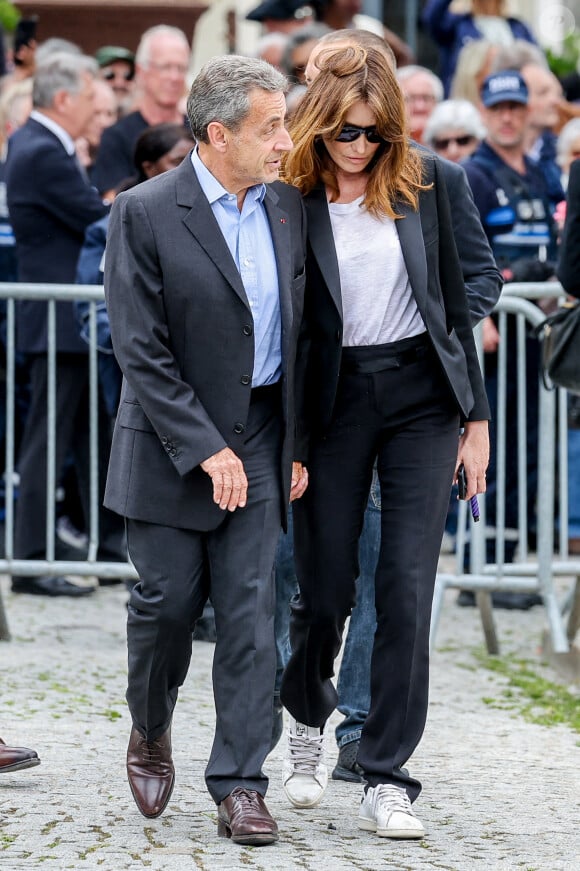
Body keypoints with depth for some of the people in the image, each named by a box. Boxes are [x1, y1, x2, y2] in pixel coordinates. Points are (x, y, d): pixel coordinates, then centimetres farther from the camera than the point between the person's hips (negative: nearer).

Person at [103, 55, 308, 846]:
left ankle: (240, 786, 0)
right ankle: (150, 732, 32)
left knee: (250, 610, -2)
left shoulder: (288, 208, 4)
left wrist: (297, 444, 6)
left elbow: (299, 331, 11)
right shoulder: (144, 214, -12)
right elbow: (140, 350, -15)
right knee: (167, 602, 4)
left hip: (259, 436, 4)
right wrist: (206, 450, -18)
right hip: (171, 444, -3)